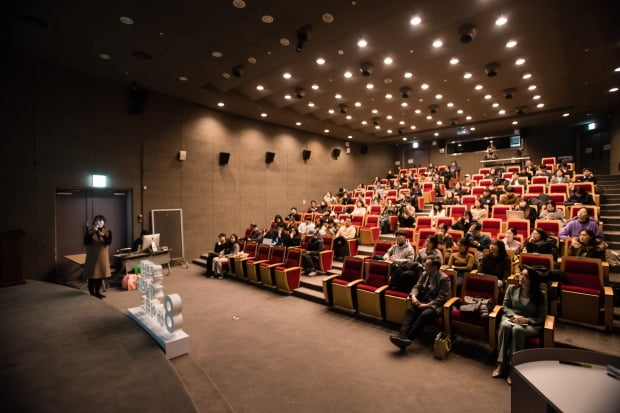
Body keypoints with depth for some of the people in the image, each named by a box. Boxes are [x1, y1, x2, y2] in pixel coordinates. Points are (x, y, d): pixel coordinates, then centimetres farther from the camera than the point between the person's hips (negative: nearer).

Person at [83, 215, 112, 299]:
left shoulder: (107, 232, 0)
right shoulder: (90, 232, -4)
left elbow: (108, 242, -16)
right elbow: (86, 242, -17)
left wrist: (102, 235, -30)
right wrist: (92, 233, -25)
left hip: (103, 256, 2)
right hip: (92, 256, -2)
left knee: (100, 274, 10)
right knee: (92, 275, 0)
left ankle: (97, 292, 24)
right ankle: (92, 293, 12)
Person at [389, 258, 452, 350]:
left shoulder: (444, 278, -10)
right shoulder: (424, 274, 9)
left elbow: (442, 298, -15)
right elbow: (417, 287, 10)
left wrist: (427, 305, -20)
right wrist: (413, 296, -13)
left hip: (436, 305, -6)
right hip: (423, 301, 6)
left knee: (424, 314, -35)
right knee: (409, 310, -23)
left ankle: (408, 339, -35)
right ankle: (402, 335, -38)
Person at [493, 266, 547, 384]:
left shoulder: (540, 296, -1)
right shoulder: (512, 289, 6)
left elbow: (541, 318, -1)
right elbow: (505, 306, 8)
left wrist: (526, 320, -19)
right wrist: (514, 315, -11)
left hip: (531, 324, -2)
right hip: (511, 318, 2)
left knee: (517, 329, -38)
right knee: (505, 326, -35)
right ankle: (501, 364, -33)